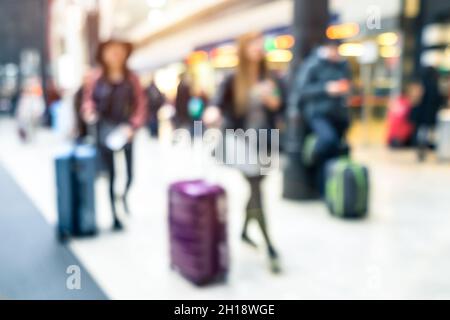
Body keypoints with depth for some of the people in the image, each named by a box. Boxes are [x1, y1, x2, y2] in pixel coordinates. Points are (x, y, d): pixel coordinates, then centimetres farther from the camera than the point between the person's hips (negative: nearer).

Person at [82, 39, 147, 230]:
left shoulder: (131, 79, 3)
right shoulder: (97, 79, 1)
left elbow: (141, 104, 2)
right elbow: (88, 100, 7)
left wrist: (133, 126, -9)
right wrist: (90, 113, -14)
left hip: (125, 131, 1)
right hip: (105, 132, -1)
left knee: (129, 174, 1)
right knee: (111, 175, 3)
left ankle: (125, 196, 37)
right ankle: (115, 215, 16)